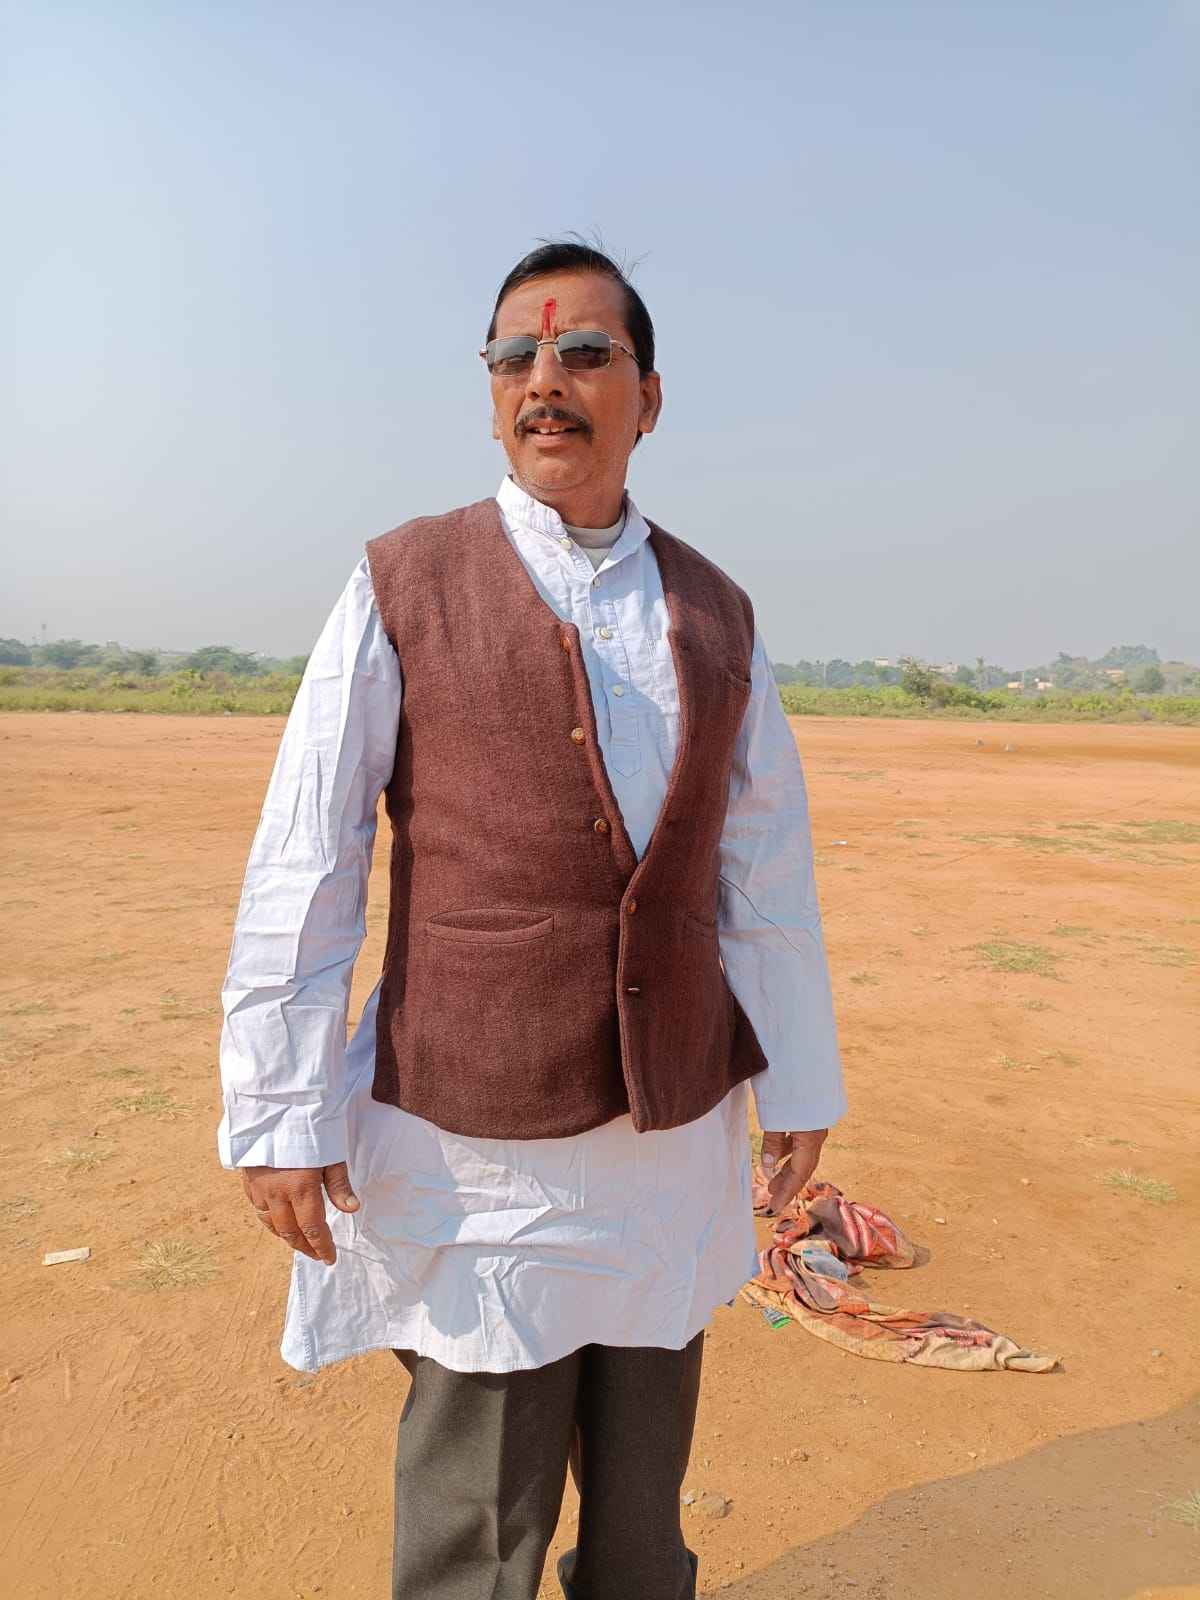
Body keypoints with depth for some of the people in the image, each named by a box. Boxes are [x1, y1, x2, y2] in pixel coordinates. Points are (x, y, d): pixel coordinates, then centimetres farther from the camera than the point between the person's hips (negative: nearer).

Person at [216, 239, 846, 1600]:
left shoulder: (715, 614, 6)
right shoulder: (401, 590, -6)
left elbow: (766, 867, 7)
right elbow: (300, 867, -8)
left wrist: (799, 1083, 9)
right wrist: (278, 1115, -10)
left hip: (675, 1131, 4)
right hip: (479, 1143, -3)